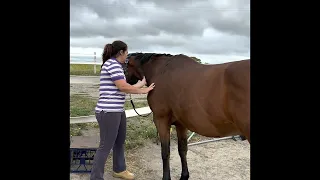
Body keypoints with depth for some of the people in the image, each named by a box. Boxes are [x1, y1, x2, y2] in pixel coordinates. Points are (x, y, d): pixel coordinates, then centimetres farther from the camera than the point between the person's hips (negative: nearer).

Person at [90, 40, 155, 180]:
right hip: (108, 112, -11)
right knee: (106, 146, -2)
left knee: (119, 142, 23)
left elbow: (124, 88, 16)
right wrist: (143, 91, -11)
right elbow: (123, 87, -22)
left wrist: (141, 84, 22)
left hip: (118, 111, 11)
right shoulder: (113, 64, -14)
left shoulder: (114, 65, 17)